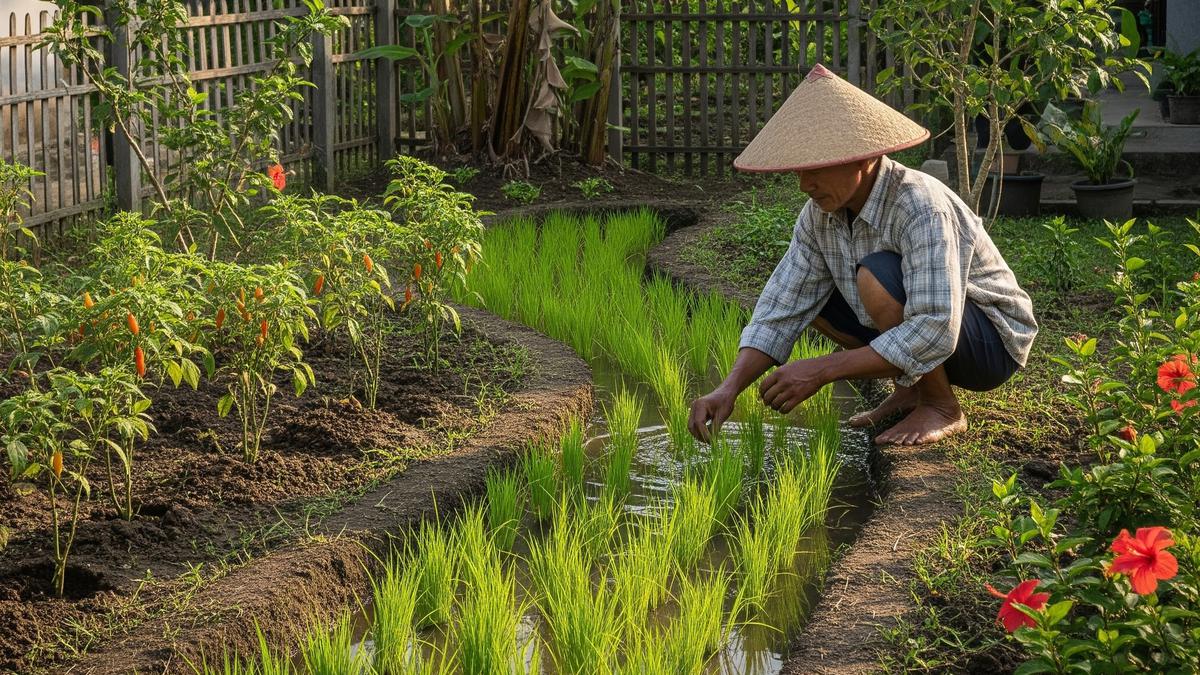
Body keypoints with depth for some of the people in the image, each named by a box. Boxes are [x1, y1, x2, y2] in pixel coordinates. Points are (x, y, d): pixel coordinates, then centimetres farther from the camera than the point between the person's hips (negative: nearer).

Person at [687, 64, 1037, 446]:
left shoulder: (920, 207, -32)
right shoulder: (819, 214, -8)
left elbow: (936, 332, -40)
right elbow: (781, 312, -7)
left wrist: (821, 370, -38)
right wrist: (729, 389, -23)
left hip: (992, 342, -8)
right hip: (922, 336, 8)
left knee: (876, 276, -31)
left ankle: (941, 408, -11)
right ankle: (911, 389, 9)